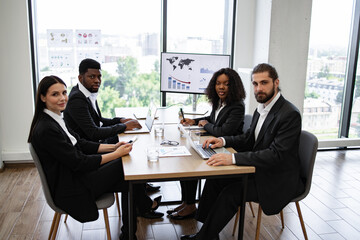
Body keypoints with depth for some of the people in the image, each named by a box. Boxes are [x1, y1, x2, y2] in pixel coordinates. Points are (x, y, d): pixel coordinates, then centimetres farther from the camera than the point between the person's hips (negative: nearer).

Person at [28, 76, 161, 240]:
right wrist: (117, 154, -16)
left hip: (74, 175, 9)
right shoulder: (46, 129, -25)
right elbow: (78, 162, -22)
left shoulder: (56, 119, 5)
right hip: (70, 191, -9)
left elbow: (81, 144, 10)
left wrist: (113, 147, 0)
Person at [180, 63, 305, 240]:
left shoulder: (290, 114, -22)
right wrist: (223, 141, -2)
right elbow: (249, 139, 16)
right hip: (258, 170, 8)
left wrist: (233, 158, -35)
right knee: (215, 179, -4)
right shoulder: (261, 108, 6)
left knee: (231, 193, -21)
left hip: (278, 180, -8)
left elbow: (276, 154, -29)